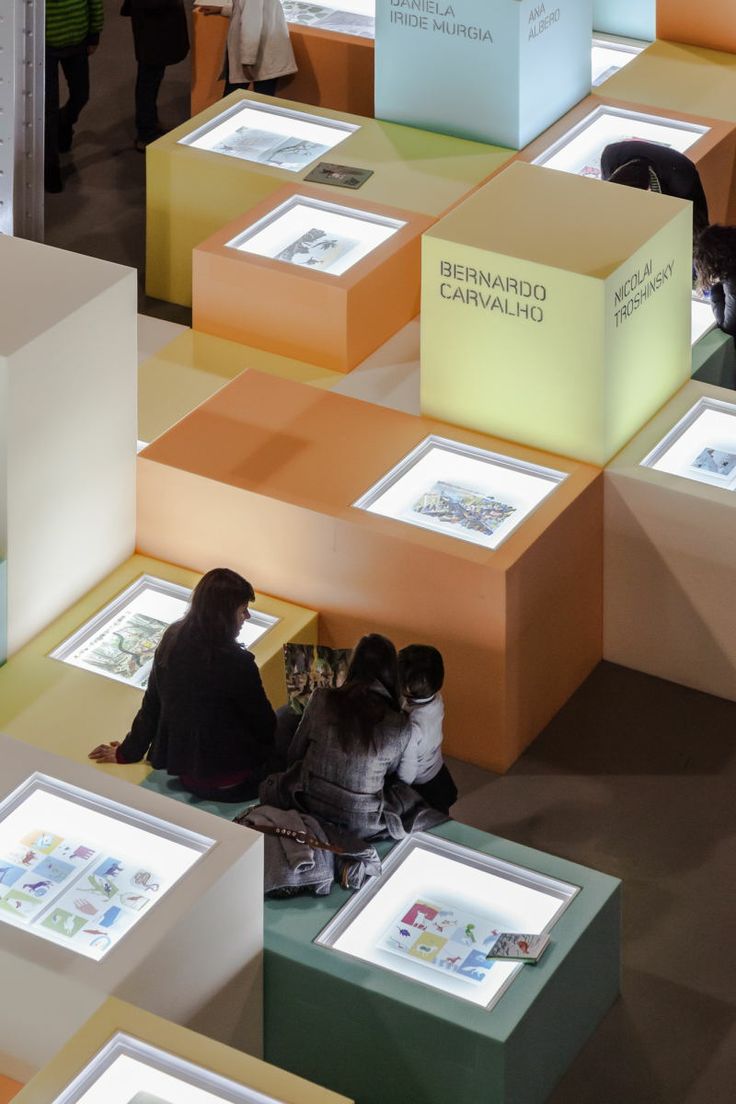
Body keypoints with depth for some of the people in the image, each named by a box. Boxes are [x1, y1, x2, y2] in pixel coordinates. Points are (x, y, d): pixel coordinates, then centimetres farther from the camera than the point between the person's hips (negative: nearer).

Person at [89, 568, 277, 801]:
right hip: (229, 783, -7)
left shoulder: (172, 640, -7)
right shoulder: (237, 663, -25)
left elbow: (151, 705, 4)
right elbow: (263, 722, -11)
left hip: (183, 771, 7)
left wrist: (127, 752, 18)